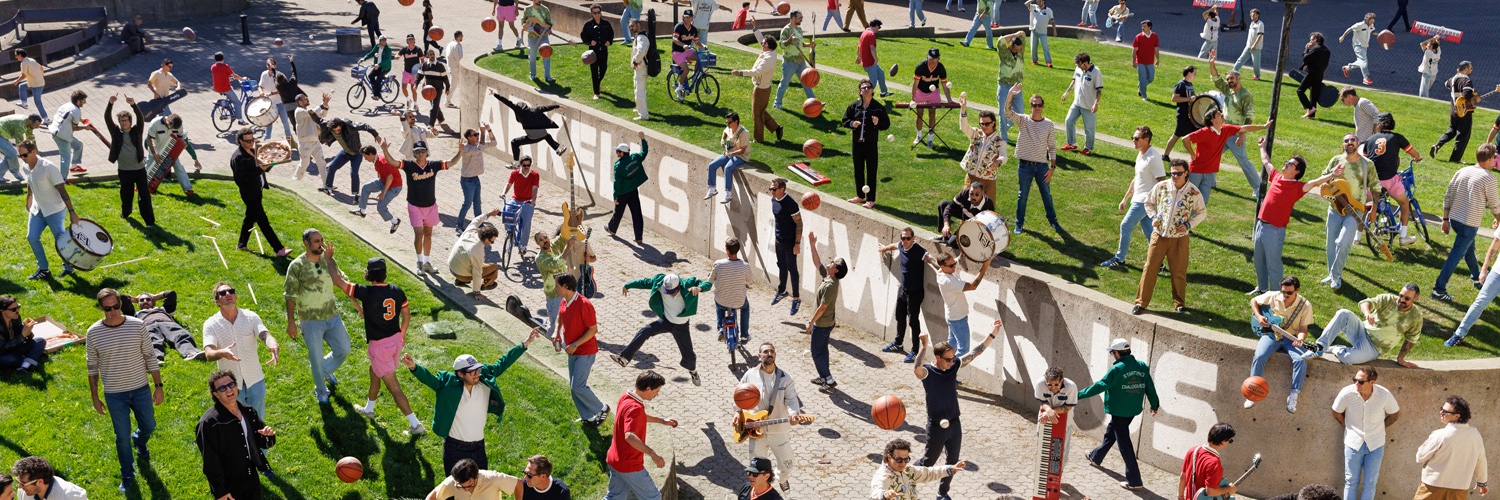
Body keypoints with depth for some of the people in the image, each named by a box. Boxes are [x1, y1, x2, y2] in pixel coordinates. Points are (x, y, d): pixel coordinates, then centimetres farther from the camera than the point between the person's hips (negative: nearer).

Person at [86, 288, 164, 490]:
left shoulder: (137, 326, -11)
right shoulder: (94, 332, -10)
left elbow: (150, 358, -3)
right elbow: (93, 368, 0)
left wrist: (158, 386, -3)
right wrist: (95, 397, 3)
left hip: (141, 389, 1)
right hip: (114, 394, -1)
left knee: (149, 426, 17)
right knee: (122, 436, 8)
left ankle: (139, 442, 53)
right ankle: (127, 476, 27)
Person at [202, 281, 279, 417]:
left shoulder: (250, 317, -7)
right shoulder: (211, 324, -10)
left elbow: (265, 335, -22)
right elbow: (209, 354, -22)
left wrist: (274, 345, -46)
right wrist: (222, 353, -46)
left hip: (255, 381, 1)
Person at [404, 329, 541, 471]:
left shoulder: (485, 381, -6)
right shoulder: (449, 385, -15)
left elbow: (502, 363, 1)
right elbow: (429, 378, -26)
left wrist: (525, 344, 3)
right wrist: (413, 367, -47)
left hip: (478, 448, 4)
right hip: (455, 448, -3)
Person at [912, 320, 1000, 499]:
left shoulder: (954, 366, -3)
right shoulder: (927, 372, -19)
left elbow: (975, 353, -3)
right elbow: (916, 369, -43)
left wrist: (993, 334, -10)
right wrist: (924, 346, -51)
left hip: (954, 424, 6)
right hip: (936, 427, -5)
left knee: (953, 462, 17)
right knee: (928, 462, 10)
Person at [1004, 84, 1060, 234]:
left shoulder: (1048, 124, -1)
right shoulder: (1023, 121, -5)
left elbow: (1052, 147, 3)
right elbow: (1008, 113, -23)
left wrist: (1052, 167, -3)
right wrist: (1010, 95, -37)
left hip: (1042, 166, 1)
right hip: (1025, 166, -1)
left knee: (1047, 195, 13)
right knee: (1023, 196, 9)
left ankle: (1053, 221, 31)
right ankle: (1019, 223, 22)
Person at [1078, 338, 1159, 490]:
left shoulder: (1117, 369, -20)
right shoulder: (1142, 366, 1)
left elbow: (1099, 386, -20)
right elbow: (1150, 387, 9)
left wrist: (1079, 395, -14)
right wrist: (1154, 405, 22)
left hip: (1119, 411, -8)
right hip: (1133, 410, 8)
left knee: (1124, 444, -3)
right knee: (1110, 433, 28)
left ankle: (1134, 481, -2)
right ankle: (1096, 457, 50)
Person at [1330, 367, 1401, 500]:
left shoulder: (1384, 395, -18)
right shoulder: (1347, 393, -19)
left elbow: (1395, 414, 3)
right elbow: (1337, 413, 1)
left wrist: (1378, 428, 2)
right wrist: (1350, 428, 5)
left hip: (1375, 444, 0)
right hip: (1353, 443, 0)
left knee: (1370, 484, 8)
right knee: (1351, 482, 9)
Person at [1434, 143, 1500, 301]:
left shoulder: (1462, 171, 4)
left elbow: (1448, 197, 5)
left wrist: (1445, 219, 12)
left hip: (1454, 219, 7)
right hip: (1469, 224, -7)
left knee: (1469, 248, 28)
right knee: (1456, 255, -4)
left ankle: (1476, 276, 48)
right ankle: (1439, 290, -5)